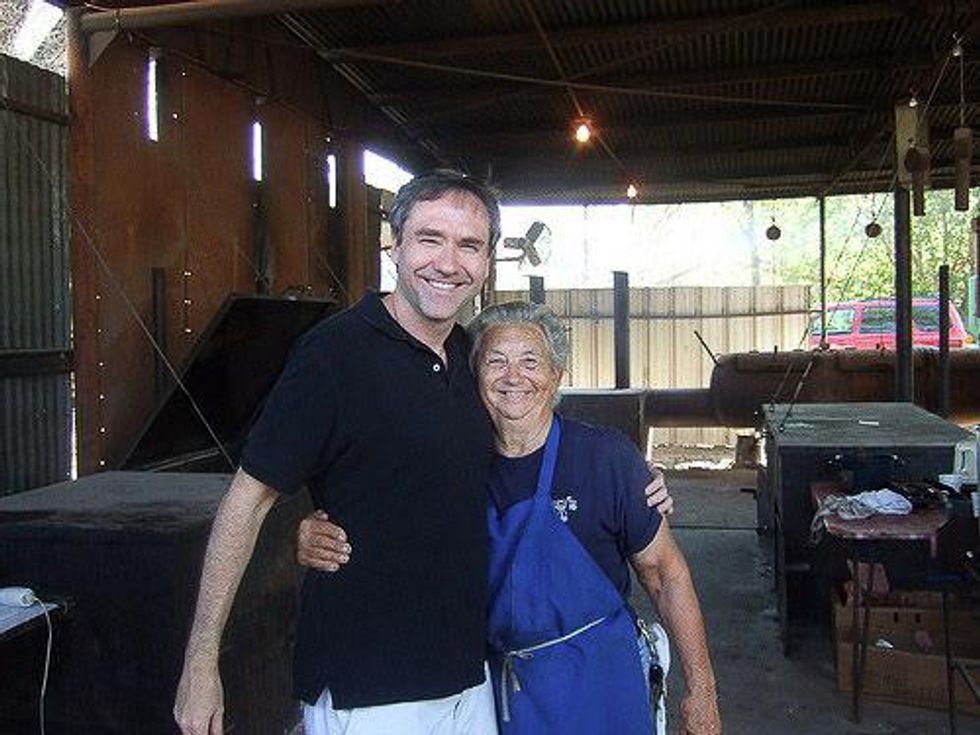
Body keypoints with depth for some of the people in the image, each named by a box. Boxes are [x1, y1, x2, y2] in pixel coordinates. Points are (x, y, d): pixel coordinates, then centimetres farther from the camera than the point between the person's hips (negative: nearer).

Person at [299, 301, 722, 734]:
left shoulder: (606, 457, -11)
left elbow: (665, 573, -6)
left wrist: (701, 691, -6)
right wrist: (320, 542, -23)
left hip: (597, 679, -3)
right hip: (495, 683, 3)